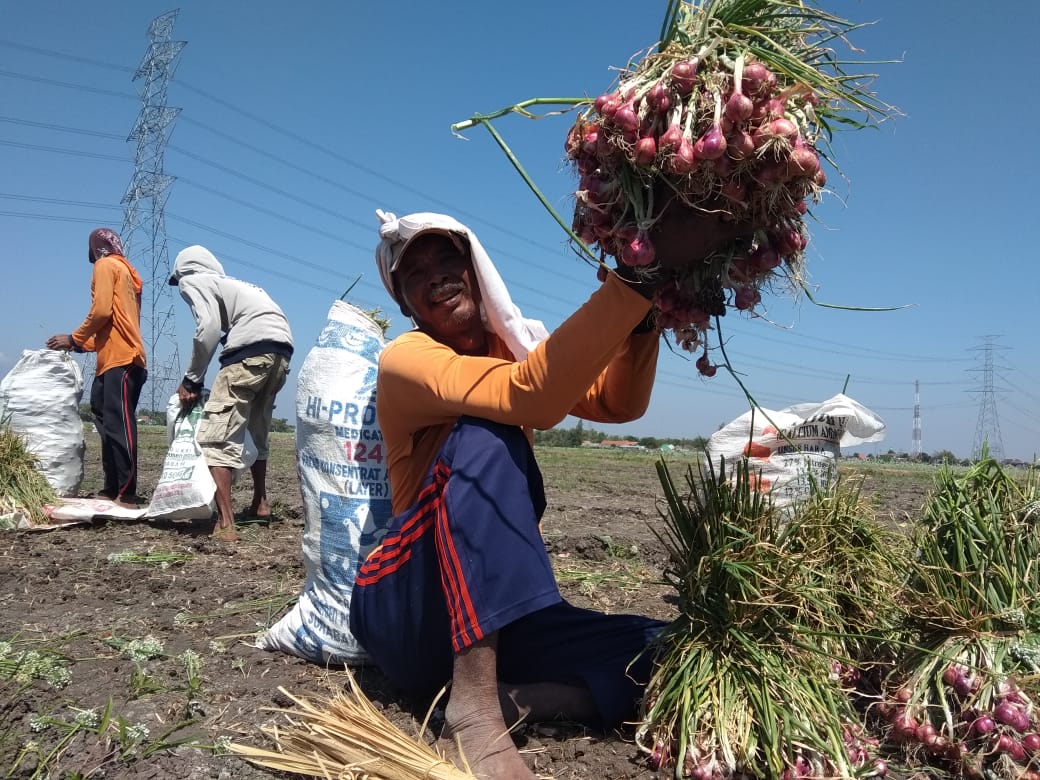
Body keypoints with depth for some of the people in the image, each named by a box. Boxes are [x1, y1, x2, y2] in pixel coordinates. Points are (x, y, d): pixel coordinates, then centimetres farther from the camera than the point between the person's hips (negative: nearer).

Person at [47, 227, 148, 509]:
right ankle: (113, 488, 10)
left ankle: (127, 494, -15)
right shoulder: (126, 271, 27)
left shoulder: (105, 265, 0)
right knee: (111, 425, 9)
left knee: (118, 426, -12)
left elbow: (101, 311, -13)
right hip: (121, 358, 9)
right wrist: (83, 344, 22)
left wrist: (73, 339, -1)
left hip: (120, 360, -9)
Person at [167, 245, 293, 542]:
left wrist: (191, 379, 3)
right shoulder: (229, 282, 34)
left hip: (254, 348, -8)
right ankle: (260, 503, 38)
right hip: (282, 350, 8)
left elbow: (209, 327, -5)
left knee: (216, 435, -6)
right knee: (256, 430, 25)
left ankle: (225, 524, -13)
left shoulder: (192, 281, 12)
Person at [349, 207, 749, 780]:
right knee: (486, 438, -32)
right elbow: (532, 395, -32)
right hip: (405, 610, -5)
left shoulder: (515, 344, 10)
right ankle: (473, 705, -33)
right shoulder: (404, 361, -12)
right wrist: (643, 271, -36)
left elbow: (619, 403, -6)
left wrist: (645, 310, -23)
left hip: (495, 614, 6)